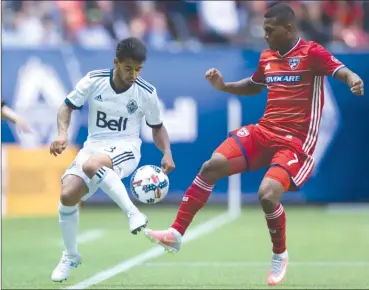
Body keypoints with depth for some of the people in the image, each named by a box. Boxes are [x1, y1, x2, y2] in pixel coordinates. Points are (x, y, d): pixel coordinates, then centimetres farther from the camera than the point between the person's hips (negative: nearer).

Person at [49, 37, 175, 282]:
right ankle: (71, 256, 8)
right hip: (93, 145, 3)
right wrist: (63, 133, -14)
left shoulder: (147, 93, -7)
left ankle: (134, 214, -34)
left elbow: (157, 127, 8)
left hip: (125, 148, -3)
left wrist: (167, 152, -10)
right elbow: (68, 106, 5)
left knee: (91, 165, -38)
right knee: (67, 196, -16)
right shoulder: (93, 80, -7)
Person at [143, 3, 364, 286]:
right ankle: (176, 234, 3)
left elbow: (343, 72, -24)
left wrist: (354, 81, -47)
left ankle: (280, 255, 4)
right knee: (211, 166, -6)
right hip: (263, 132, 7)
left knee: (267, 194, -26)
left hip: (296, 143, -7)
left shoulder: (311, 53, -11)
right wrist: (223, 86, 14)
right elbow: (253, 86, 30)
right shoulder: (267, 57, 10)